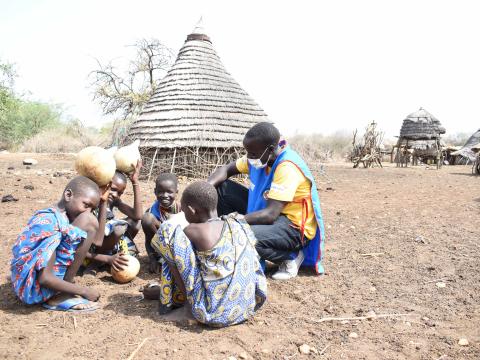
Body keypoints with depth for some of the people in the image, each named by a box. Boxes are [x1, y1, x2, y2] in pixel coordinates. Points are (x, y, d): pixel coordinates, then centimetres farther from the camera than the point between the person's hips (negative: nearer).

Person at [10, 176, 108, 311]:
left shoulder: (60, 217, 7)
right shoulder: (50, 222, -21)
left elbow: (97, 240, 11)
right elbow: (45, 279, -25)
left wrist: (103, 202, 10)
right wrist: (84, 292, -16)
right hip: (32, 288, -10)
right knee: (89, 222, -17)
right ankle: (60, 296, -9)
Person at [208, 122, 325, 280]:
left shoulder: (288, 168, -29)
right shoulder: (259, 156, -6)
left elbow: (270, 215, -34)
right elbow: (226, 170, 2)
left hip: (294, 227, -8)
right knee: (221, 188, -4)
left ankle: (291, 257, -7)